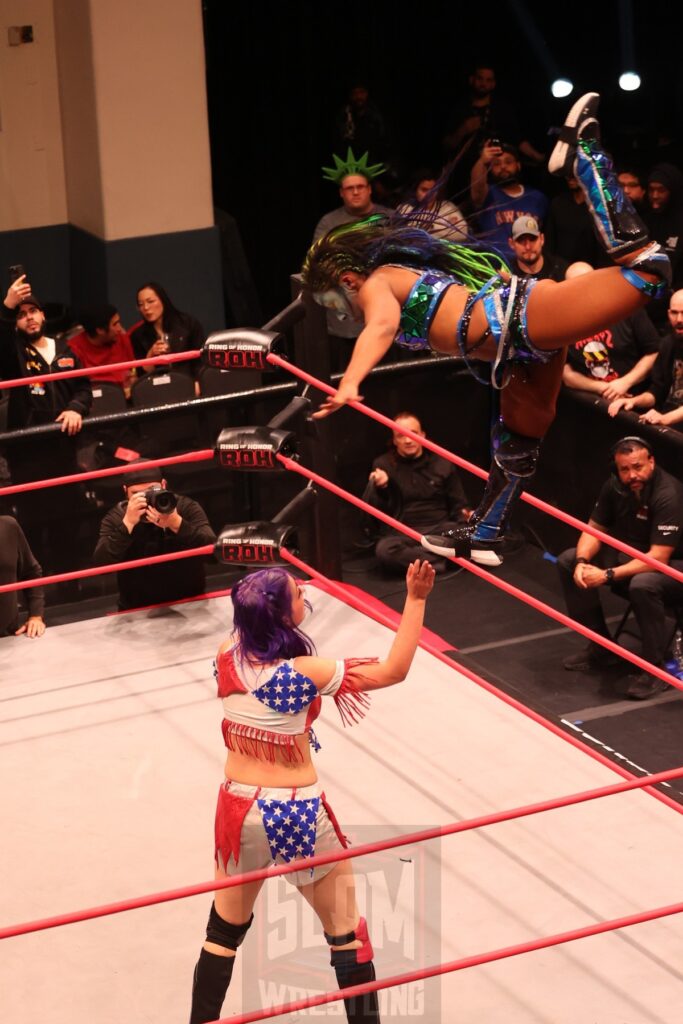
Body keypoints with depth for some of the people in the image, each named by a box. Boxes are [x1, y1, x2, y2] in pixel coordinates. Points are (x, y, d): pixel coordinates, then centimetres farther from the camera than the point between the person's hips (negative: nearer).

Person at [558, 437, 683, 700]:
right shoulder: (615, 487, -7)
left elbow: (658, 558, -32)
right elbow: (594, 529, 3)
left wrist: (608, 575, -36)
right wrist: (582, 562, -19)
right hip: (630, 555, 8)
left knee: (643, 584, -40)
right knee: (568, 561, -4)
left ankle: (655, 668, -22)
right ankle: (600, 646, 6)